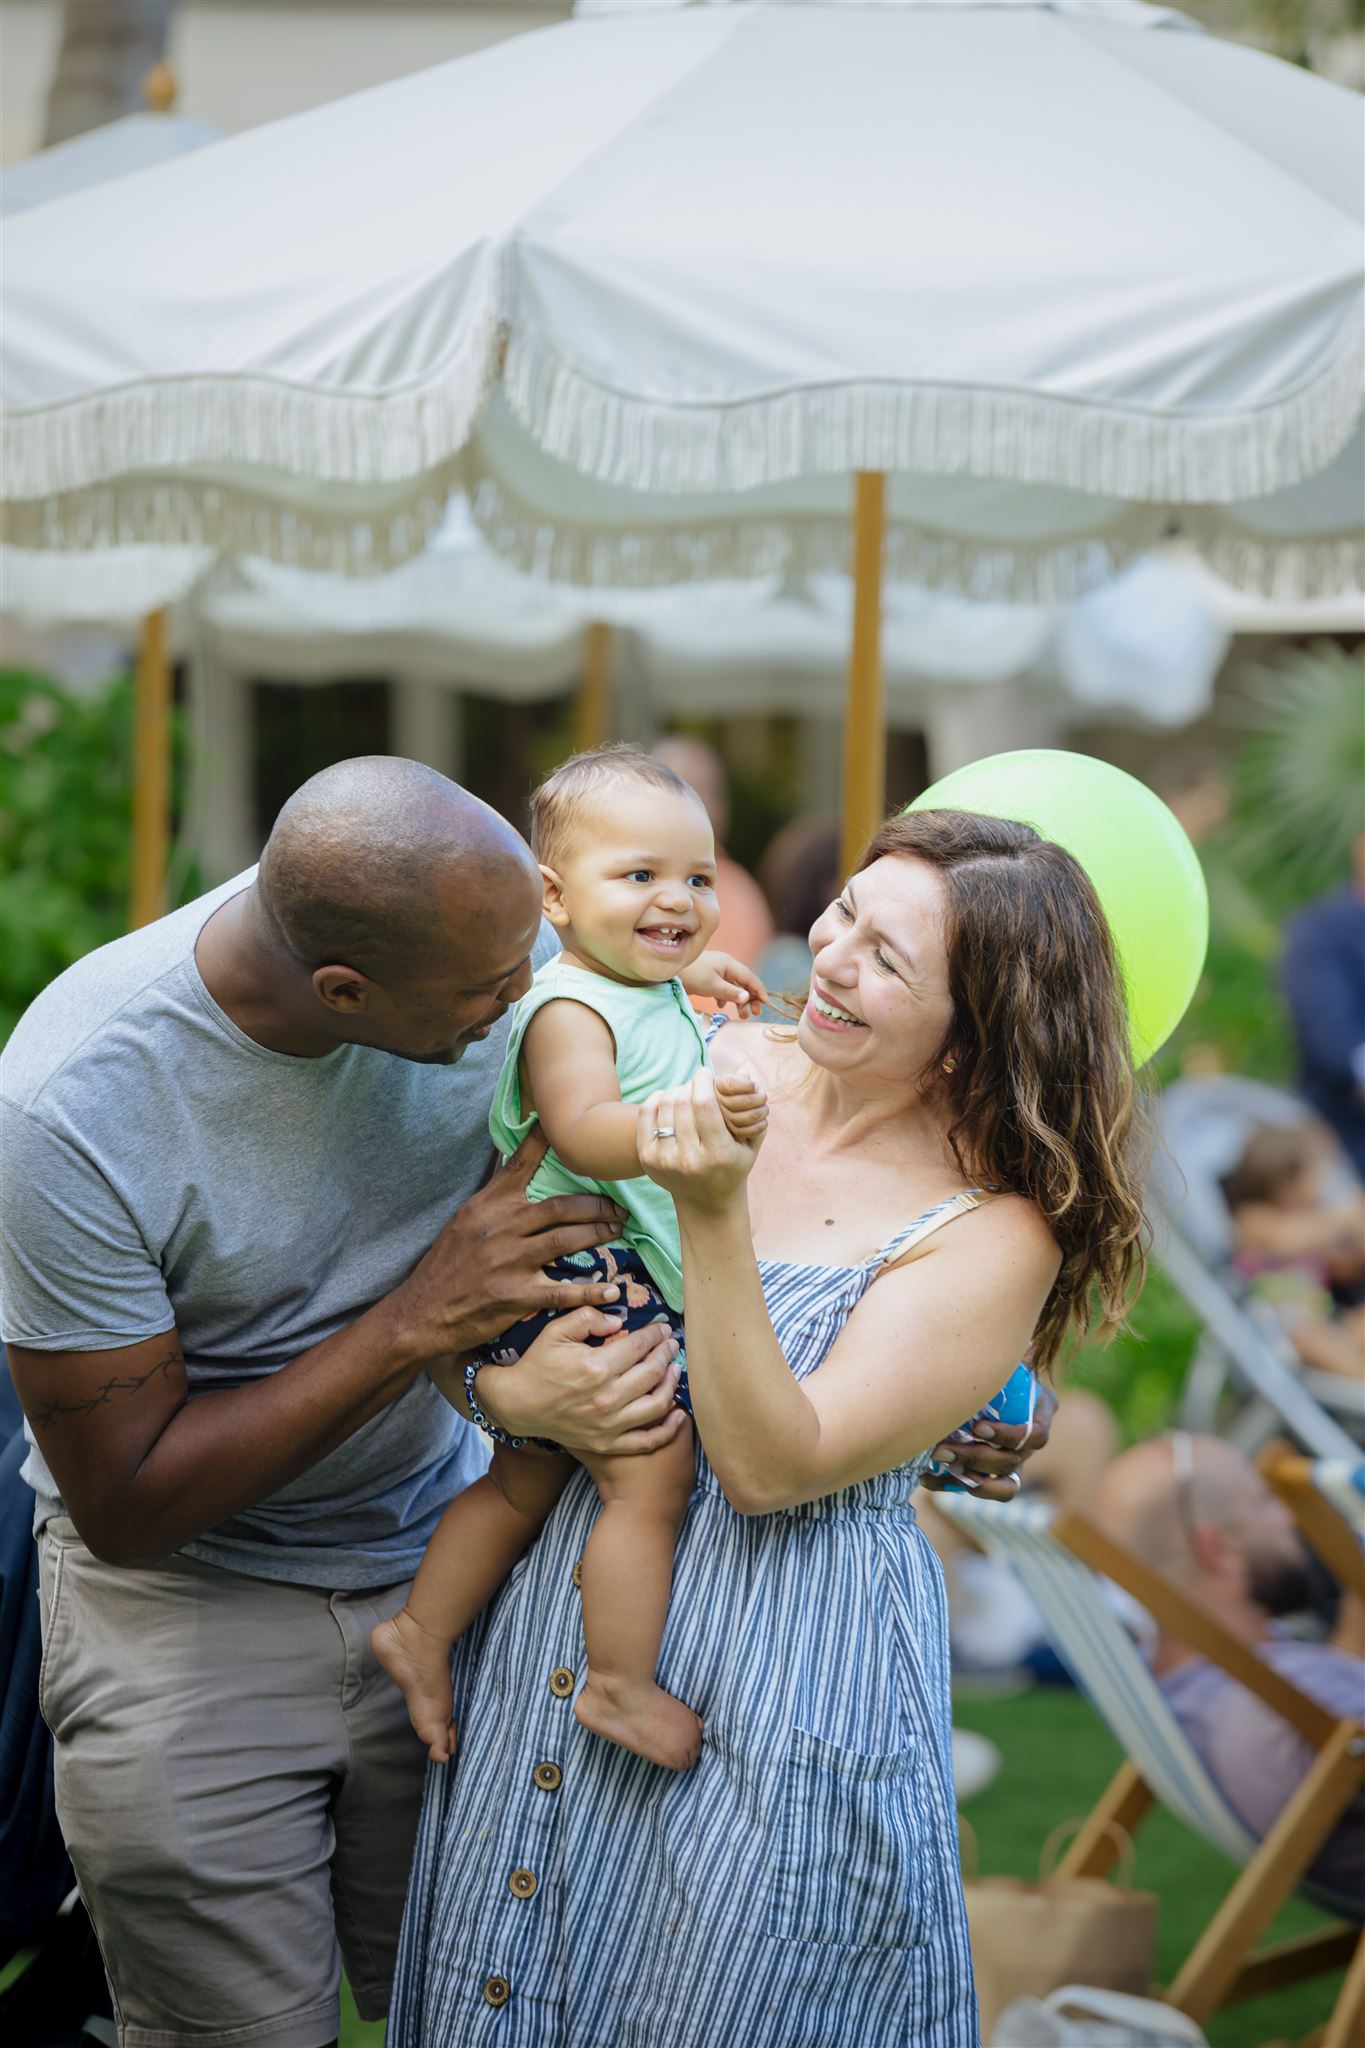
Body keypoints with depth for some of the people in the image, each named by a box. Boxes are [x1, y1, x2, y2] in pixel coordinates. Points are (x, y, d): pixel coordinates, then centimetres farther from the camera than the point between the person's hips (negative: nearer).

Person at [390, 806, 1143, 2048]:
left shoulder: (996, 1237, -13)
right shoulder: (721, 1070, -1)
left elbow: (768, 1466, -20)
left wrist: (716, 1215, -29)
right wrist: (503, 1380, -16)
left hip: (774, 1701, -5)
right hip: (553, 1622, 5)